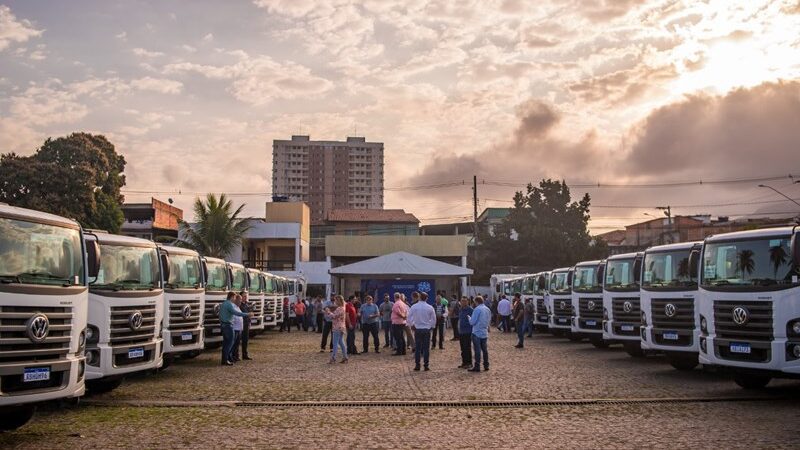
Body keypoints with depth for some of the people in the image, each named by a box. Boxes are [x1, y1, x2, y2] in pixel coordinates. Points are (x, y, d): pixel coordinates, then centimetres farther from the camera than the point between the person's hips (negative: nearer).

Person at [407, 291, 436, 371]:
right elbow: (434, 319, 4)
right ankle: (426, 365, 5)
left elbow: (409, 318, -2)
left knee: (417, 348, 5)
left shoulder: (414, 307, -5)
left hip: (417, 329, 0)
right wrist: (431, 327, 16)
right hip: (427, 329, 0)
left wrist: (411, 325, 11)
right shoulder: (430, 307, -3)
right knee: (426, 348, 4)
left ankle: (417, 365, 5)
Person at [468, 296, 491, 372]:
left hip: (477, 333, -7)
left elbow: (472, 322, -15)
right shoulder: (488, 309, 6)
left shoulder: (477, 309, -16)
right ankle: (486, 365, 18)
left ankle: (477, 367, 1)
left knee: (477, 350, -2)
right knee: (484, 349, 13)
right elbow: (489, 321, 16)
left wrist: (469, 317, 4)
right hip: (485, 333, 7)